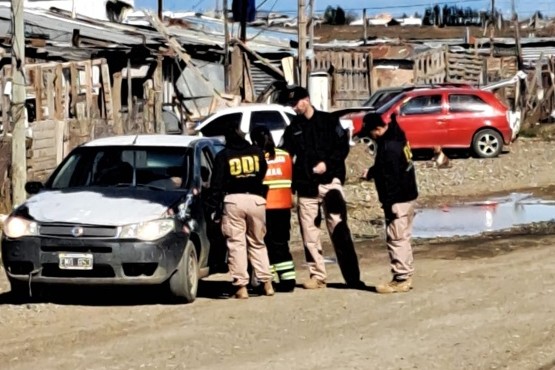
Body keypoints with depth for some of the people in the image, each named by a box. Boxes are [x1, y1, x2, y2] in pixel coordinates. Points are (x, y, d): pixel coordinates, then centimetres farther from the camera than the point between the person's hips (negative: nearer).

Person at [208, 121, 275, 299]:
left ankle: (241, 286, -7)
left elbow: (217, 183, 1)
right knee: (258, 243, 13)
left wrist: (214, 204, 4)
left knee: (236, 244, -1)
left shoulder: (223, 156, 4)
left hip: (233, 200, -3)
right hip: (256, 199, 3)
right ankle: (266, 282, 6)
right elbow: (265, 176, 14)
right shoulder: (257, 152, 12)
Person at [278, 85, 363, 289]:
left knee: (339, 230, -10)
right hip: (305, 186, 4)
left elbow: (343, 146, -1)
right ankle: (317, 275, 12)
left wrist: (327, 163, -15)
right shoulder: (293, 129, 14)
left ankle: (352, 276, -10)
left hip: (329, 181, -4)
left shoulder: (328, 121, 4)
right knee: (309, 233, 4)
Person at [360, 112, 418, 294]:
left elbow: (390, 178, -23)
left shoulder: (388, 147, -22)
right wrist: (371, 172, 16)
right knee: (403, 238, 16)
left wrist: (389, 204, -21)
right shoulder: (396, 138, 9)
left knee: (396, 239, -4)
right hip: (408, 195, 10)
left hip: (398, 200, -10)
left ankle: (401, 279, -1)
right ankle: (406, 276, 22)